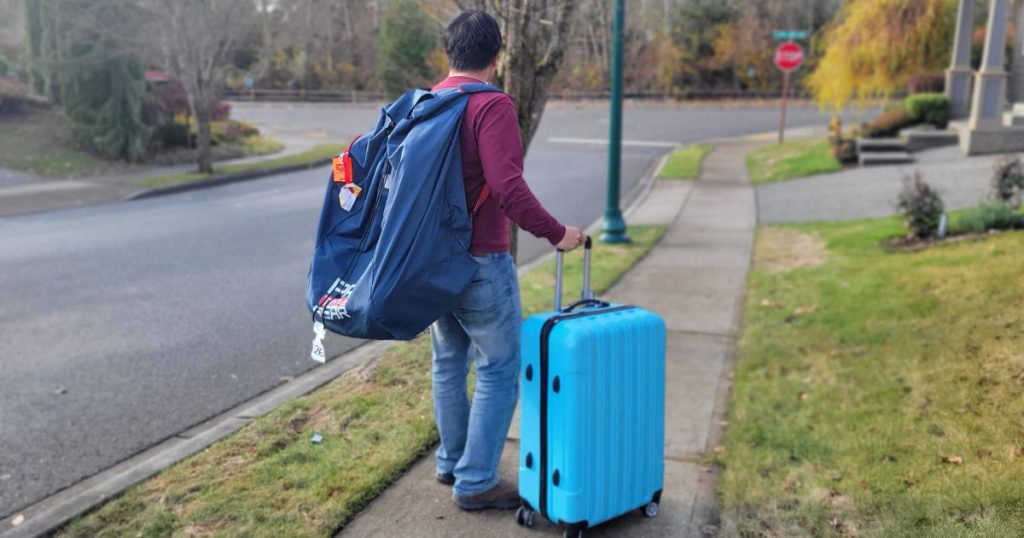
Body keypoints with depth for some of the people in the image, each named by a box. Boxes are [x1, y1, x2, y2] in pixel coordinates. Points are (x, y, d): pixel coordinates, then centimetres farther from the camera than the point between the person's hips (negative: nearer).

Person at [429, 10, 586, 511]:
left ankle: (452, 462, 36)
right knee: (498, 371, 5)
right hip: (480, 263, -8)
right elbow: (508, 188, -27)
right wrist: (556, 233, -16)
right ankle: (476, 482, 13)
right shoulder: (492, 105, -16)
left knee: (448, 361, 21)